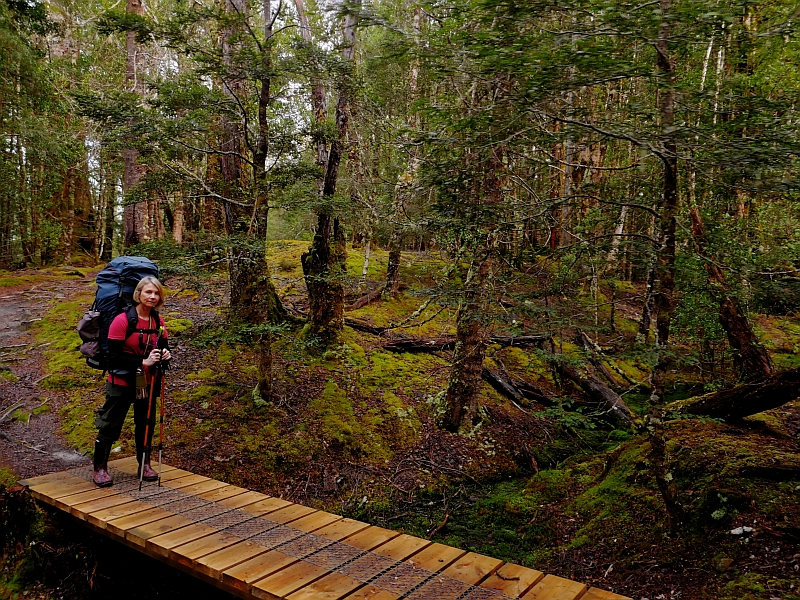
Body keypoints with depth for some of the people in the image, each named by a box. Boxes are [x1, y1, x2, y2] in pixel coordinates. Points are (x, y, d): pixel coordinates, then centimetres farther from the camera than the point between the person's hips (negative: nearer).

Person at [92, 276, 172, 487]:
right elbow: (113, 357, -21)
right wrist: (143, 362, -29)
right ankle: (99, 468, 26)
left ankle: (144, 464, 34)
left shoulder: (158, 321, -2)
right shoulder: (122, 321, -20)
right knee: (110, 427, 7)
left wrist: (165, 355, -14)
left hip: (148, 383, 5)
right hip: (121, 384, -5)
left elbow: (163, 347, 9)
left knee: (146, 424, 16)